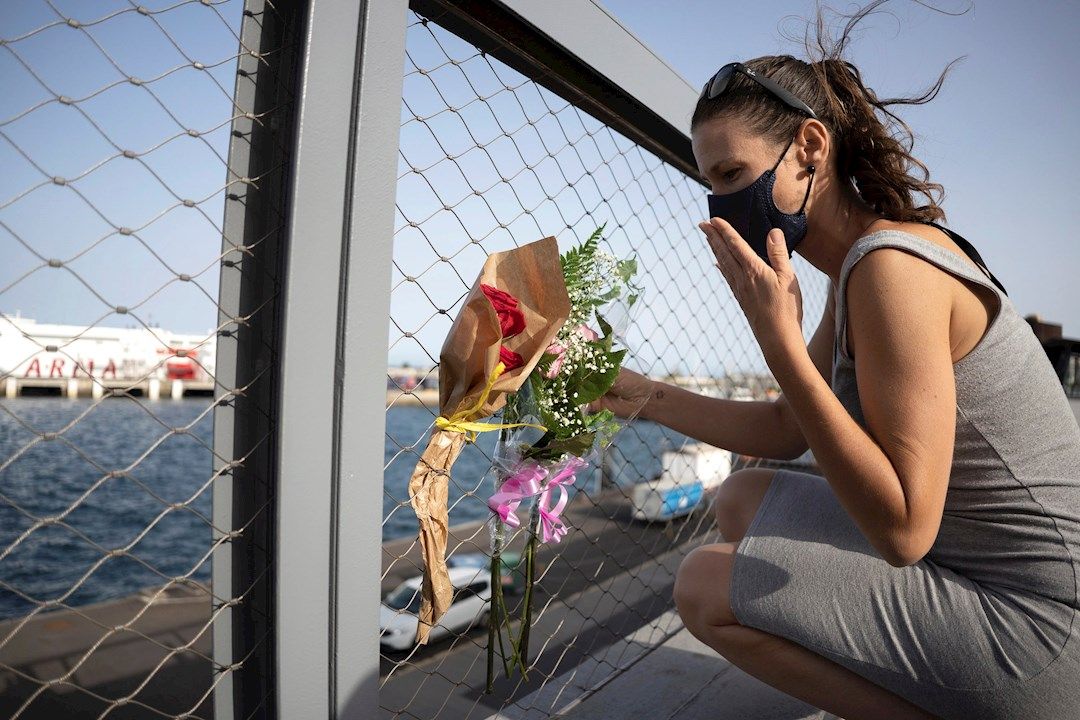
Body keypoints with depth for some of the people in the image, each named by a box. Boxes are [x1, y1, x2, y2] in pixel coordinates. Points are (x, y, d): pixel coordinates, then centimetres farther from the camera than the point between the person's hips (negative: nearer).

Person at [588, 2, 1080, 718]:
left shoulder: (891, 266, -25)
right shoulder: (858, 264, 5)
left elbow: (902, 529, -28)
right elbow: (786, 429, 10)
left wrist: (777, 336, -28)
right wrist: (643, 395, 3)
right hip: (956, 552, 9)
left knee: (706, 588, -10)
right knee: (744, 499, 16)